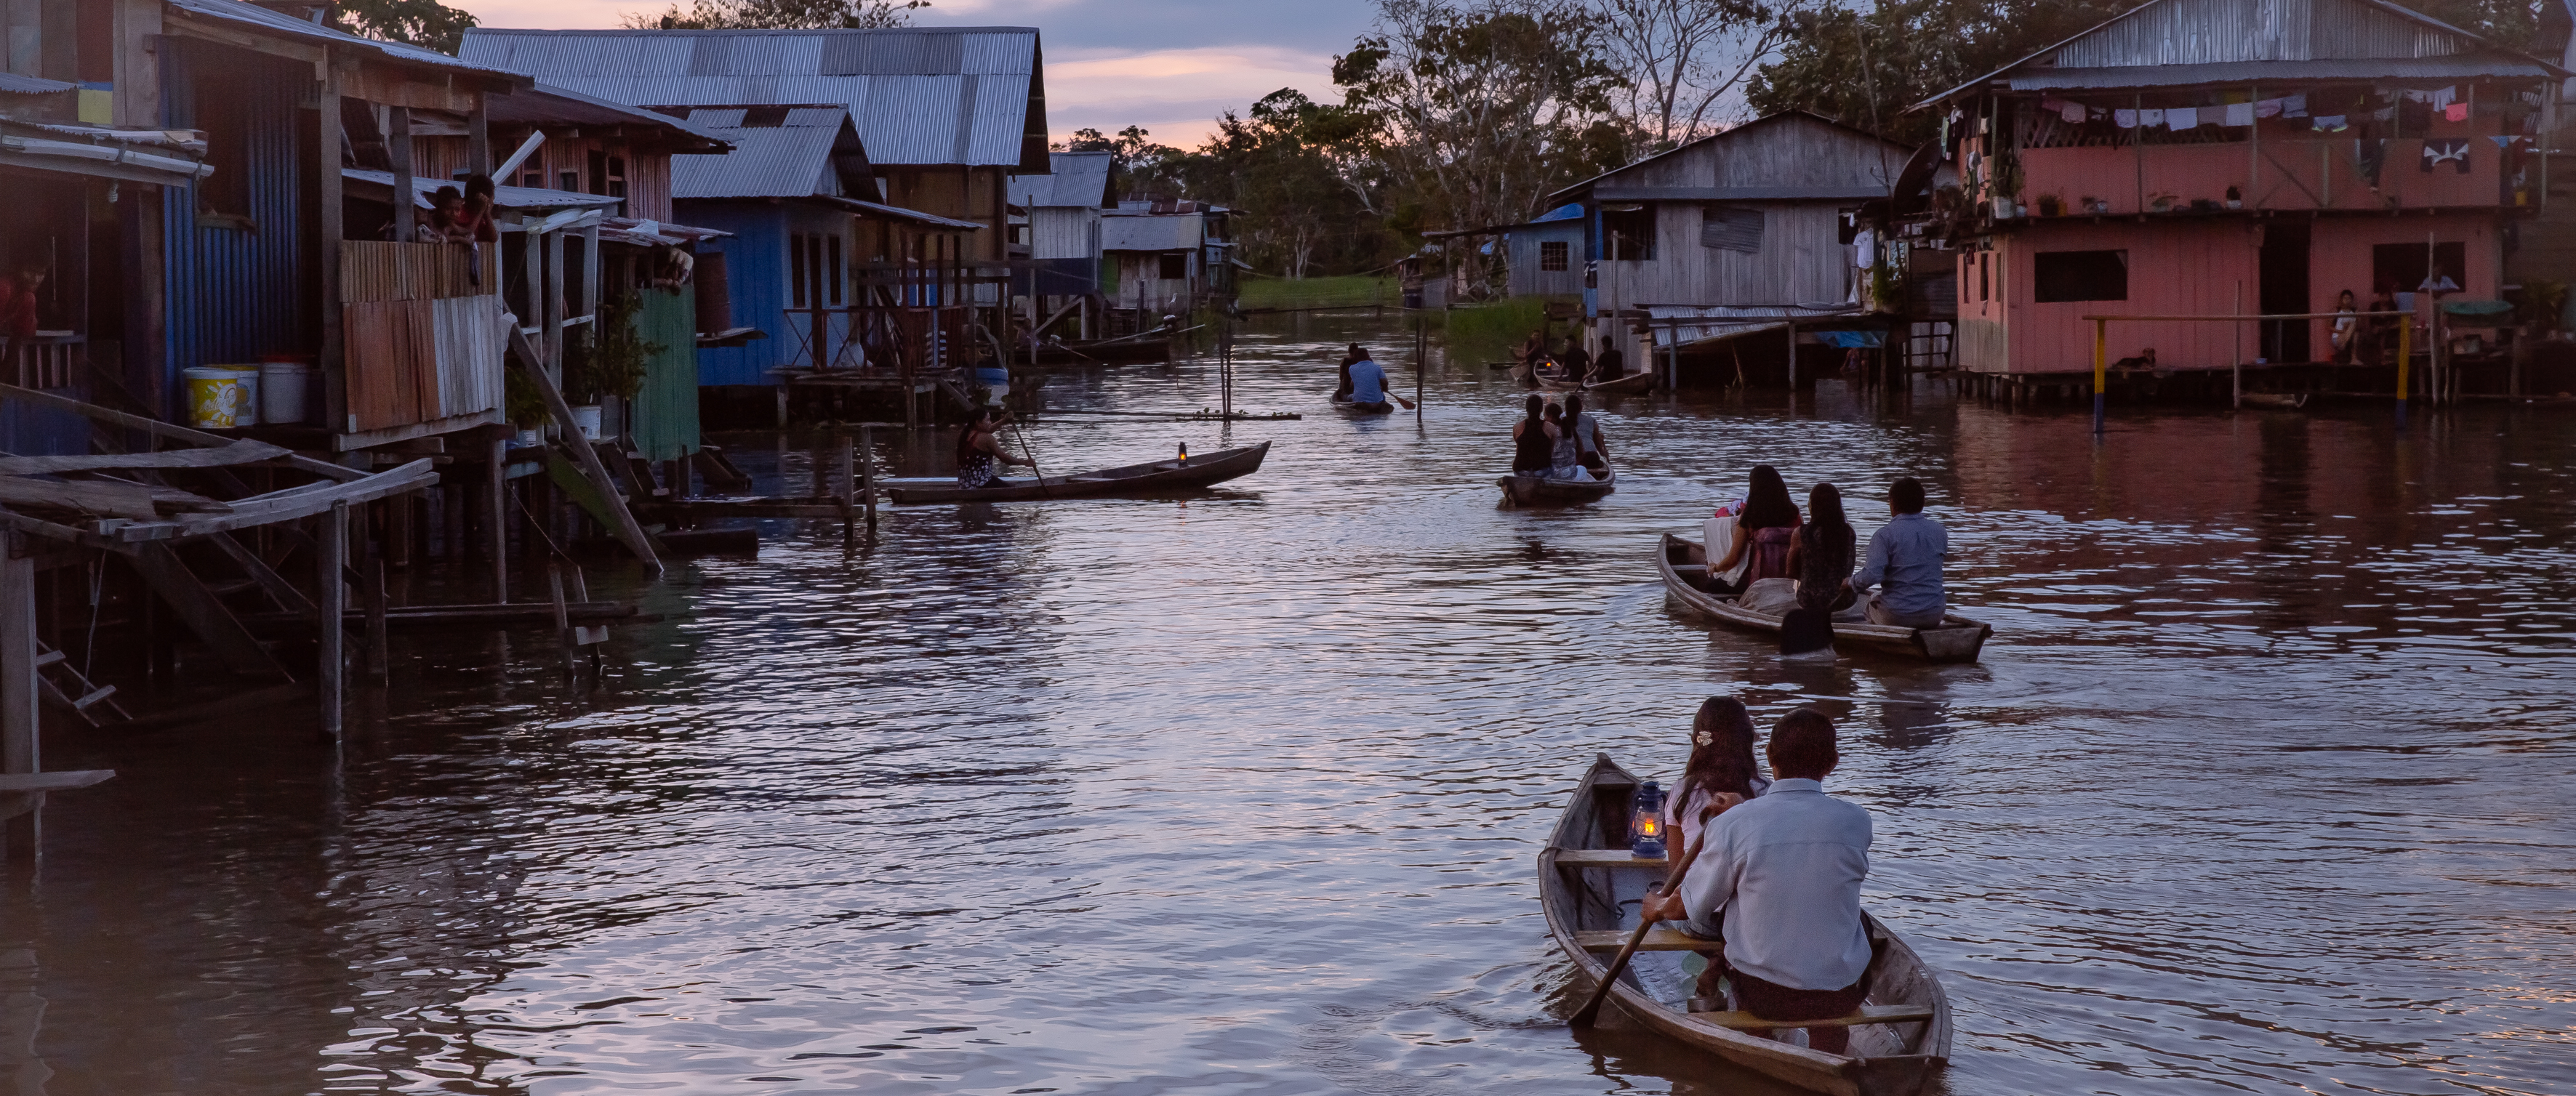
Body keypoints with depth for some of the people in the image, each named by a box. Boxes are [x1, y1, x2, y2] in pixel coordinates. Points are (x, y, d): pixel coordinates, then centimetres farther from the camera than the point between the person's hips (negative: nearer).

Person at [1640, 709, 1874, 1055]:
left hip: (1761, 995, -1)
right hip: (1840, 996, 1)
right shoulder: (1855, 823, -10)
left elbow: (1688, 908, -3)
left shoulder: (1734, 824, -16)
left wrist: (1657, 908, 21)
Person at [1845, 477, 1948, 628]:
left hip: (1896, 616, -3)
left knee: (1873, 600, 31)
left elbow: (1871, 575, -24)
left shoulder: (1885, 535, -14)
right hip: (1933, 617, 3)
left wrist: (1852, 583, -2)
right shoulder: (1940, 532, 1)